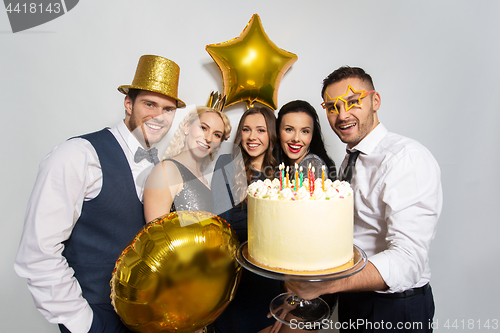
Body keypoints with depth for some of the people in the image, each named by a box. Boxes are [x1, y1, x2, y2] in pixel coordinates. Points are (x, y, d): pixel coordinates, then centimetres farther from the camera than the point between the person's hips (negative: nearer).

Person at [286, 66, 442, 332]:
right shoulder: (349, 162, 5)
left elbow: (406, 261, -33)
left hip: (395, 309, -7)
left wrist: (324, 284, -43)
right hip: (351, 299, 8)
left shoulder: (408, 157, -23)